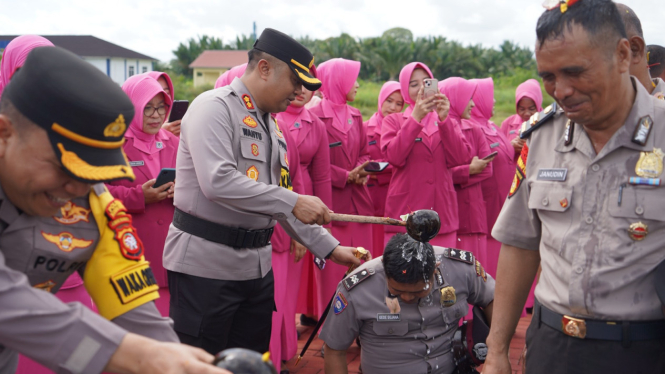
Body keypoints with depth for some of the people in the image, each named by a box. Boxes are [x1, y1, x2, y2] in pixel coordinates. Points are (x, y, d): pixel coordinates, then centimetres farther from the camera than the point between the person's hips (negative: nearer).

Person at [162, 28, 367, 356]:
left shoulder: (271, 126, 16)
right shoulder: (214, 107, -10)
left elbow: (281, 203, 19)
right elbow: (217, 182, -26)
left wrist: (330, 248, 13)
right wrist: (292, 202, -25)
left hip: (256, 265, 8)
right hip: (205, 265, -8)